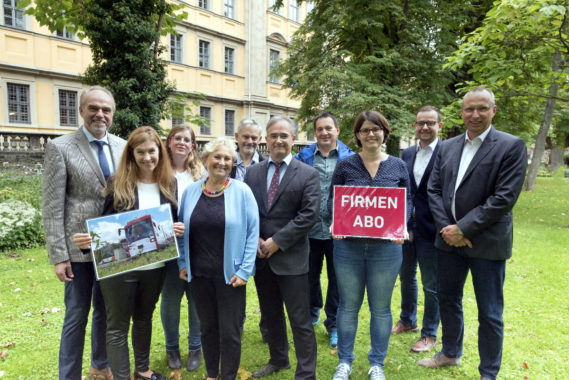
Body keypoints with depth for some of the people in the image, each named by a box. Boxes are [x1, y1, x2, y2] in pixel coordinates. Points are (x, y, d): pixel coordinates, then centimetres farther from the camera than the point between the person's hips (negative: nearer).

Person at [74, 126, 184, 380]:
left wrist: (178, 229, -13)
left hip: (154, 267, 4)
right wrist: (89, 241, -24)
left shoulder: (169, 184, 0)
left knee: (144, 319, 22)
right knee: (118, 326, 10)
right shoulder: (118, 185, -9)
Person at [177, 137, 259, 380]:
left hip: (229, 275, -3)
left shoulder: (241, 191, -7)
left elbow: (253, 232, -7)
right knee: (207, 327, 18)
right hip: (198, 273, 3)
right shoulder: (191, 191, 2)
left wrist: (244, 270, -11)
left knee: (229, 331, 7)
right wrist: (183, 263, 5)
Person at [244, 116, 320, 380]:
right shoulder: (252, 172, 8)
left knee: (300, 320, 3)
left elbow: (309, 214, -13)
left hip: (291, 258, -4)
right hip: (260, 256, 5)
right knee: (270, 315, 21)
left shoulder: (308, 174, -5)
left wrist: (277, 242, -15)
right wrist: (254, 239, -9)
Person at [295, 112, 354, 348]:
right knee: (310, 276, 17)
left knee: (337, 279, 9)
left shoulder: (349, 159, 0)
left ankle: (334, 325, 26)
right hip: (310, 229, 2)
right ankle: (312, 313, 42)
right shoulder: (303, 157, 3)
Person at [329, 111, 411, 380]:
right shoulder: (345, 165, 1)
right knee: (349, 305, 12)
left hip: (386, 246, 1)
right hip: (348, 244, 0)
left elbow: (406, 201, 6)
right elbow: (332, 199, 3)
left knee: (380, 307, 12)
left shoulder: (398, 166, 5)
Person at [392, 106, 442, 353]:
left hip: (431, 231, -6)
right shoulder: (407, 154, 7)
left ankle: (429, 334, 29)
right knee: (406, 277, 21)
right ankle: (407, 321, 43)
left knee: (431, 285, 9)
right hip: (406, 227, 6)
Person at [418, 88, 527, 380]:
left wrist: (463, 228, -17)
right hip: (450, 238, 5)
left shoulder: (512, 146, -8)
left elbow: (505, 197, -16)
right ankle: (451, 353, 41)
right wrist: (446, 228, -8)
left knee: (489, 314, 8)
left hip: (487, 242, -5)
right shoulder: (447, 147, 7)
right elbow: (433, 190, 5)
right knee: (447, 300, 19)